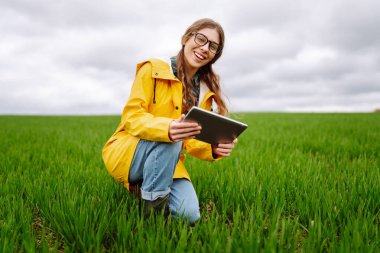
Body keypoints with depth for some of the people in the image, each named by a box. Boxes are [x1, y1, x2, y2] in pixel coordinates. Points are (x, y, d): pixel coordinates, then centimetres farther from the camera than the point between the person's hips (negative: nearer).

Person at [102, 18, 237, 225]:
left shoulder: (205, 90, 6)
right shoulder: (153, 69, -10)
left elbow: (193, 139, 2)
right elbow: (132, 117, -18)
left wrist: (214, 148, -22)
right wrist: (167, 129, -39)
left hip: (167, 162, 5)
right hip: (126, 153, -4)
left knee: (189, 215, -16)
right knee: (169, 140, -34)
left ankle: (148, 189, 11)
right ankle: (153, 208, -17)